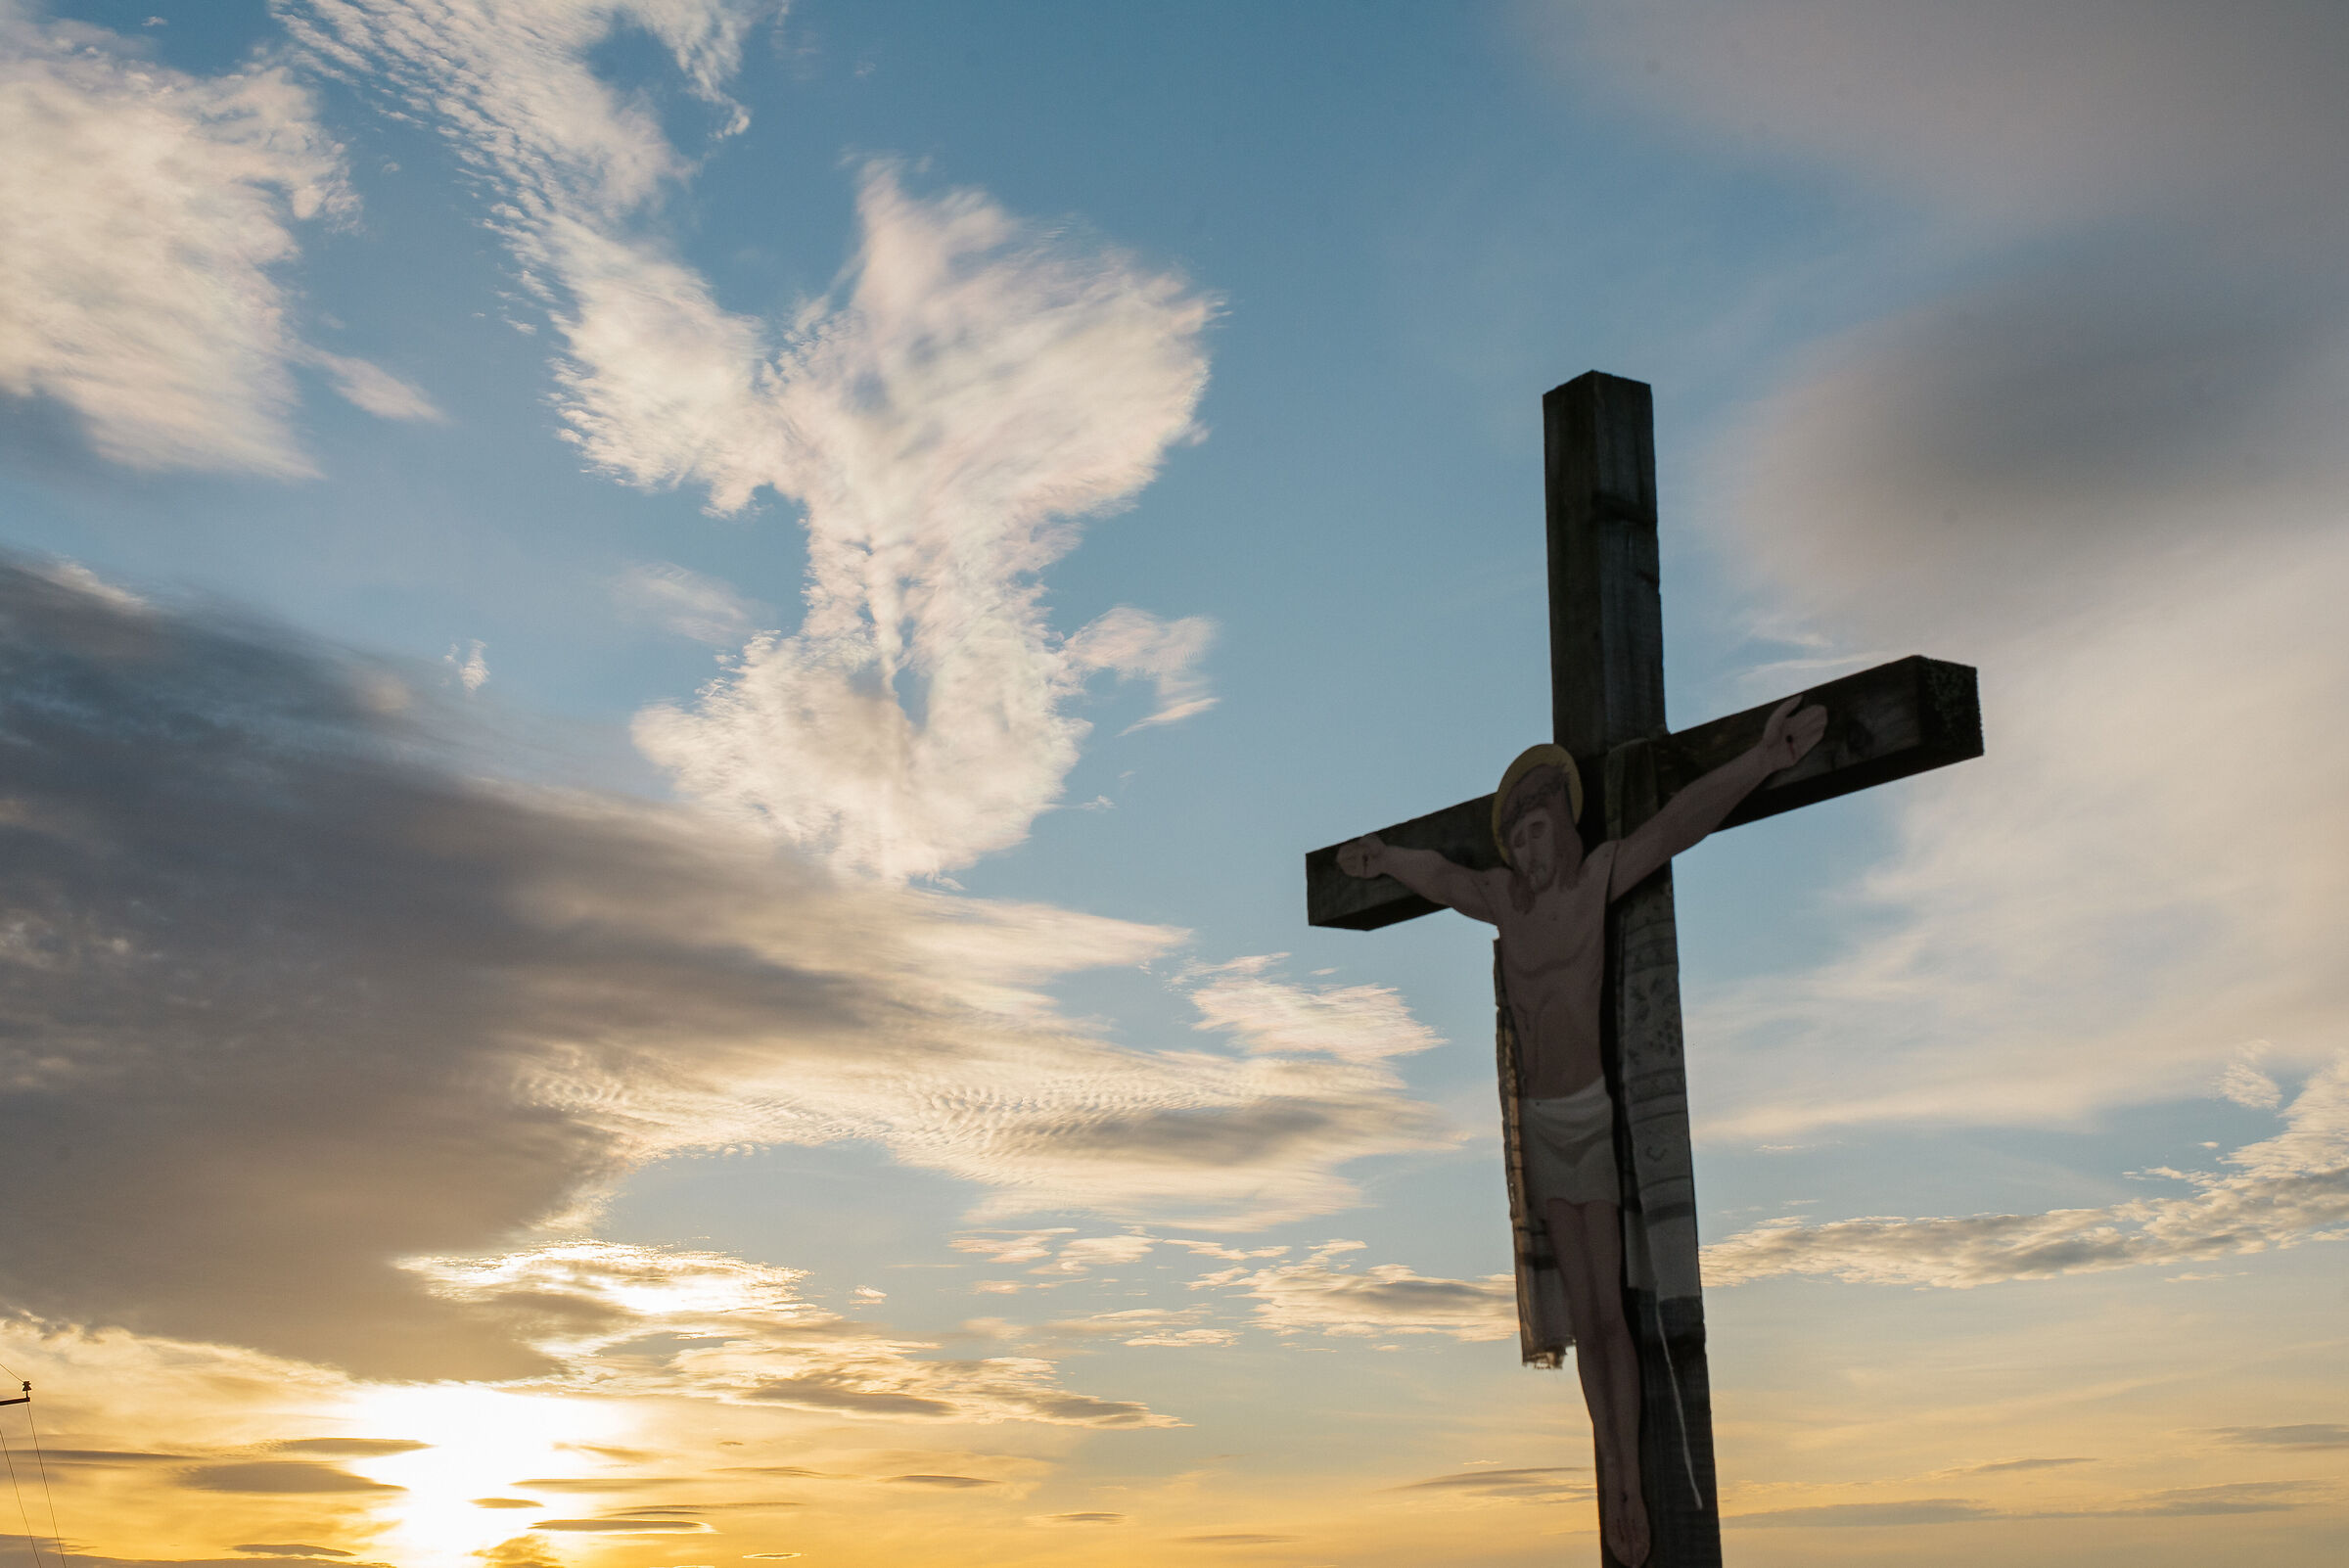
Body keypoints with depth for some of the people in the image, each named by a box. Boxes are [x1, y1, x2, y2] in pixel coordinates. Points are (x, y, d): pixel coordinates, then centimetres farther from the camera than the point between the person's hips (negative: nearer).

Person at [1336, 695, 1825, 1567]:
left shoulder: (1601, 877, -10)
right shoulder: (1504, 898, 1)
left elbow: (1681, 822, -24)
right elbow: (1437, 876, 21)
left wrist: (1763, 760, -37)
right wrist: (1381, 859, 36)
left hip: (1595, 1112, -4)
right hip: (1541, 1123, 4)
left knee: (1611, 1309, -7)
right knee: (1581, 1316, 5)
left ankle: (1634, 1485, -1)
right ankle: (1610, 1485, 11)